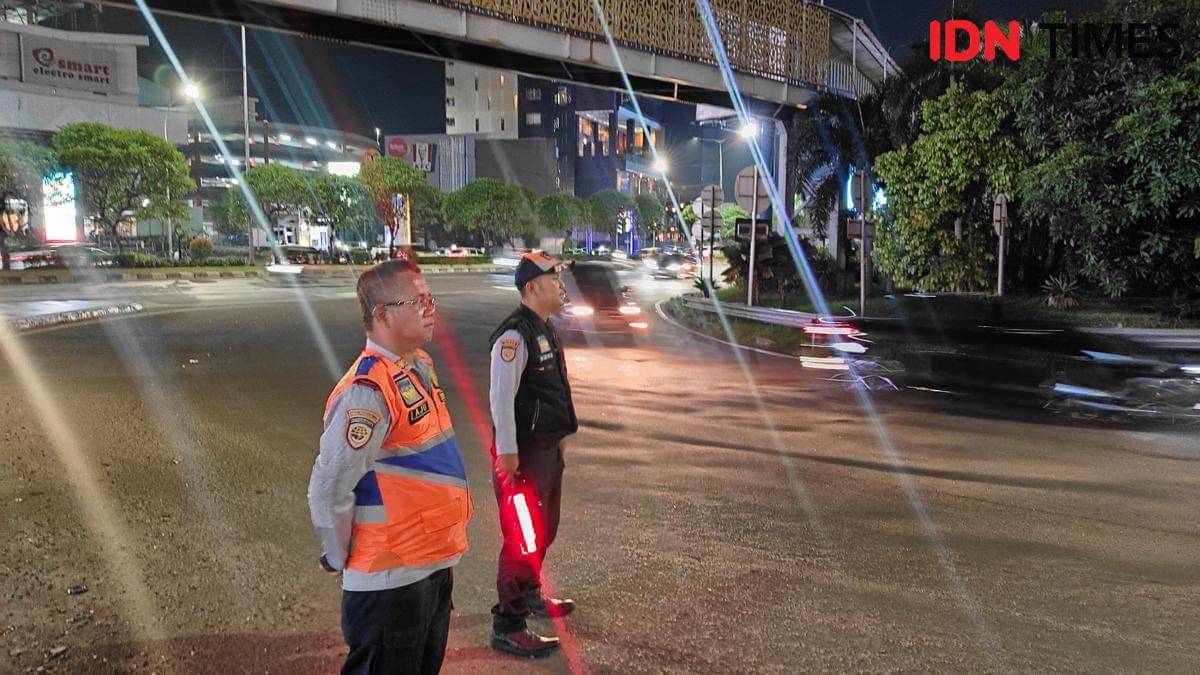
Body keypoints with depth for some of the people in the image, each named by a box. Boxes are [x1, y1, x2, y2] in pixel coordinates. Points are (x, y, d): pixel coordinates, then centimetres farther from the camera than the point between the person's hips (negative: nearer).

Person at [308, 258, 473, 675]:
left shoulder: (420, 366, 5)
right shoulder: (368, 391, -25)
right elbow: (329, 489, -22)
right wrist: (342, 559, -8)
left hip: (434, 565, 9)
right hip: (391, 579, -9)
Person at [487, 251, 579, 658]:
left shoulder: (545, 329, 11)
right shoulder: (515, 334, -20)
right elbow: (501, 398, -23)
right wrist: (507, 453, -22)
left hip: (549, 447, 10)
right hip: (524, 452, -10)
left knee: (544, 529, 23)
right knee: (521, 538, -2)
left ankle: (530, 594, 42)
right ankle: (507, 628, 9)